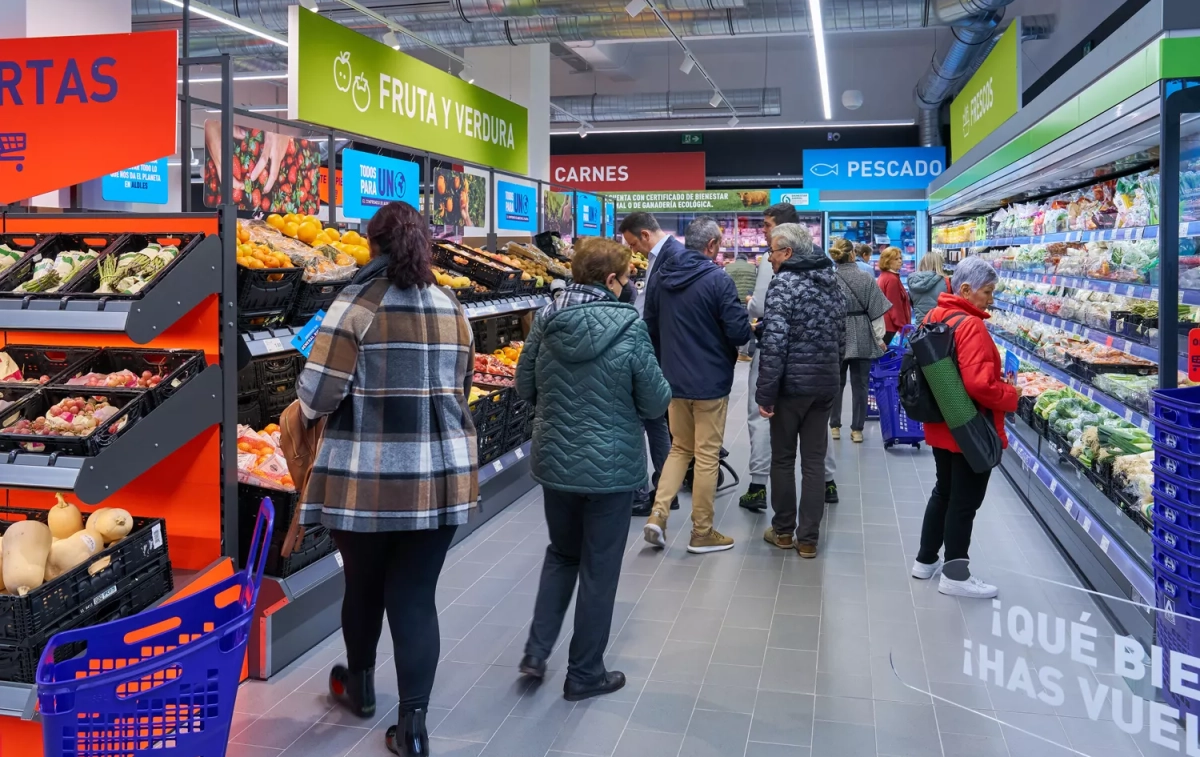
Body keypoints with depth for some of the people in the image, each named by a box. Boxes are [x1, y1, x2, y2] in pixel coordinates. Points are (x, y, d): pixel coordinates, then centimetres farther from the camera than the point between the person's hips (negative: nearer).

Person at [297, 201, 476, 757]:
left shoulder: (358, 304, -9)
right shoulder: (452, 309, 7)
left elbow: (317, 394, -11)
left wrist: (307, 407, 10)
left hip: (369, 477, -3)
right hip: (442, 475, 3)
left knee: (363, 585, 18)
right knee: (416, 596, 8)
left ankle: (359, 686, 40)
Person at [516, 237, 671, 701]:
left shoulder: (545, 322, -5)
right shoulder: (628, 328, -17)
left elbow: (524, 389, 5)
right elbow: (656, 403, -11)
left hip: (554, 462, 4)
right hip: (611, 467, -4)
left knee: (561, 554, 25)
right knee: (599, 570, 10)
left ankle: (537, 651, 18)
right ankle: (585, 674, 21)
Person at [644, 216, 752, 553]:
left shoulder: (662, 278, 3)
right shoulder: (718, 280, -16)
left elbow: (651, 328, 11)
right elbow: (740, 333, -17)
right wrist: (747, 326, 6)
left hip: (674, 379, 6)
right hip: (710, 381, -5)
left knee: (680, 448, 20)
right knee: (707, 456, 5)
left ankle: (657, 515, 6)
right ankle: (702, 533, 14)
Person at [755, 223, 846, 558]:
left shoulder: (785, 282, -13)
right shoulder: (832, 283, 10)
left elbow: (774, 343, -20)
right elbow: (841, 339, 16)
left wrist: (764, 393, -18)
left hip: (791, 384, -6)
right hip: (825, 385, 6)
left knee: (783, 459, 9)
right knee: (814, 462, 8)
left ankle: (783, 531, 20)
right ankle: (808, 538, 12)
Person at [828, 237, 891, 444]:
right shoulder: (867, 279, -5)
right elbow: (876, 311, -4)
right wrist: (879, 338, 4)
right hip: (862, 338, 0)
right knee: (860, 384, 7)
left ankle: (834, 426, 19)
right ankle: (857, 429, 10)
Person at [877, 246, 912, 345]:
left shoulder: (883, 276, 15)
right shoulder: (892, 279, -15)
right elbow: (895, 305, -18)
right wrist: (902, 326, -16)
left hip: (884, 323, 10)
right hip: (891, 325, -10)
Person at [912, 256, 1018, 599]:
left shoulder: (934, 317, 6)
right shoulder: (970, 325, -22)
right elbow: (979, 383, -30)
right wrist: (1011, 397, -14)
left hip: (941, 426, 9)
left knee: (944, 493, 22)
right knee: (965, 501, 3)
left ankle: (926, 560, 32)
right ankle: (955, 575, 14)